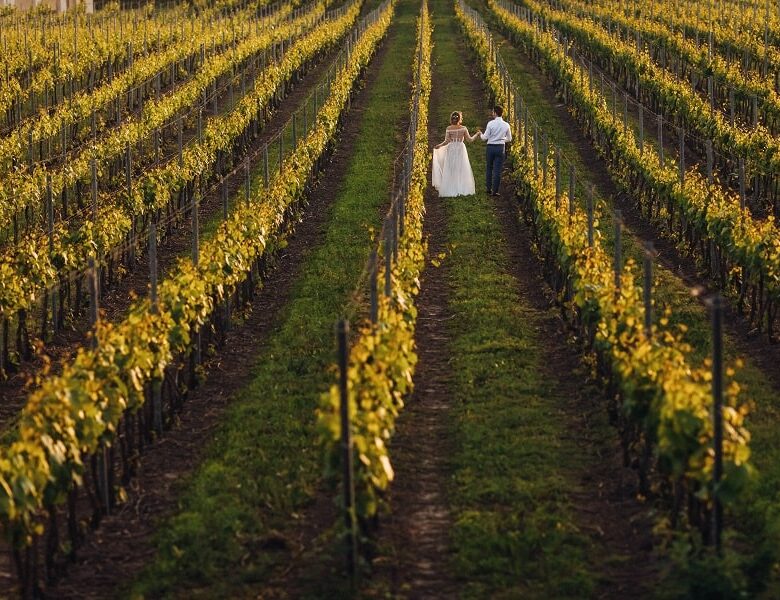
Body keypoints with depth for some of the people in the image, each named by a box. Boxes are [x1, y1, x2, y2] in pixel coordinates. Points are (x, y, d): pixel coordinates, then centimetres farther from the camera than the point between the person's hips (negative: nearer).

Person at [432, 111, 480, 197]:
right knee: (461, 170, 7)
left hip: (451, 149, 1)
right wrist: (477, 134, 16)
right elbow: (470, 139, 1)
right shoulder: (463, 128, -6)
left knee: (450, 171, 4)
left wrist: (439, 145, 7)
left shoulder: (449, 128, -5)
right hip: (460, 149, -1)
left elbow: (447, 141, -7)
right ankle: (462, 189, 4)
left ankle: (450, 191, 2)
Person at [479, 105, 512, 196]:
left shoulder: (491, 124, -9)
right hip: (501, 148, 1)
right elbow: (509, 139, 10)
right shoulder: (506, 125, 0)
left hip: (490, 147, -1)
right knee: (497, 170, 3)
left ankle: (488, 189, 20)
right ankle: (495, 191, 3)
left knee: (489, 168, 15)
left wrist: (481, 135, 16)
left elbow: (485, 138, -6)